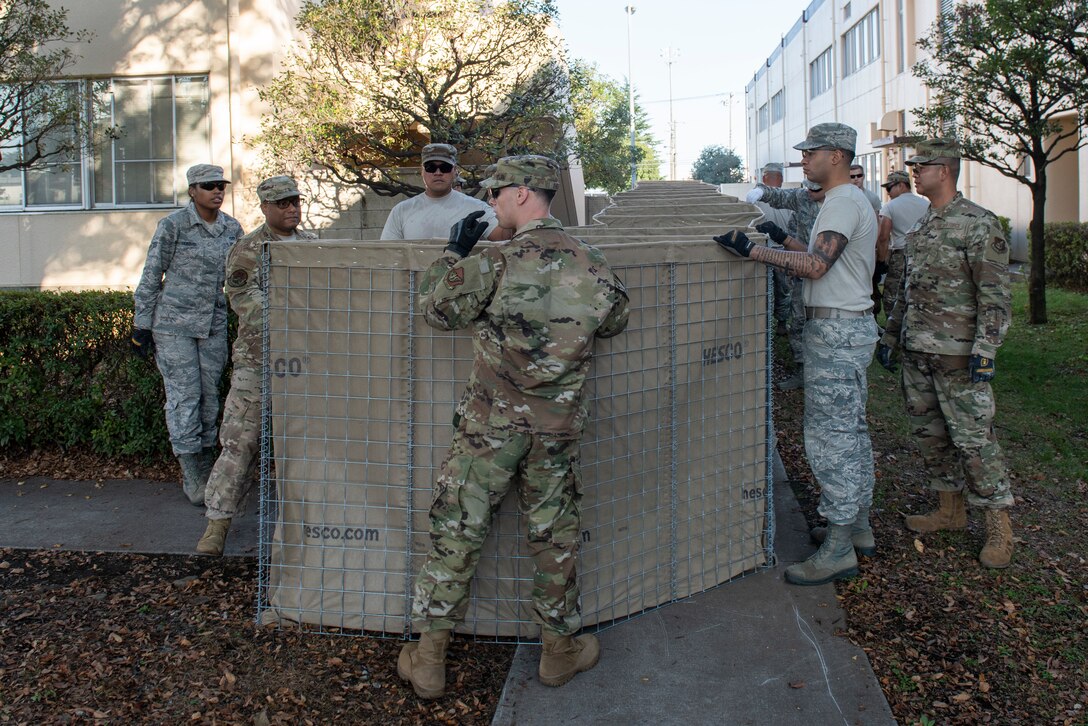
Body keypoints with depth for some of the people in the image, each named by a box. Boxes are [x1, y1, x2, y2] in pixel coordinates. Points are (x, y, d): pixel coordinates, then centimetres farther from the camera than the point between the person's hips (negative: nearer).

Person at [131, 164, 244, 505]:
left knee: (209, 395, 9)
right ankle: (192, 477, 3)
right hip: (174, 323, -4)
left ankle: (207, 465, 21)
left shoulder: (232, 228, 4)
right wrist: (141, 324, -5)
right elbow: (151, 276, -5)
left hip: (214, 325, 4)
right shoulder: (173, 225, -9)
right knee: (184, 396, -4)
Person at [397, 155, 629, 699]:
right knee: (554, 536, 16)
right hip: (558, 428, 3)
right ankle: (561, 649, 29)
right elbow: (613, 323, 16)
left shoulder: (499, 262, -15)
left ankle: (429, 658, 15)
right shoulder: (593, 265, -1)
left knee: (456, 531, 7)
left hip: (491, 423, -3)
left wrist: (455, 252, 8)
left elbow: (436, 309, -4)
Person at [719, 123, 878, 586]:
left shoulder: (844, 203, -16)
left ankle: (838, 551, -2)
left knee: (830, 436, -8)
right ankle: (858, 527, 28)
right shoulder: (847, 201, 18)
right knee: (850, 430, 17)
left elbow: (815, 266, -27)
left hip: (836, 331, -11)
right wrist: (785, 240, 22)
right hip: (848, 326, 11)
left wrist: (752, 250, -28)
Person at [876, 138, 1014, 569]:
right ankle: (951, 510, 27)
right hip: (917, 352, 8)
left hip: (957, 354, -8)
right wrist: (890, 336, 19)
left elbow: (995, 295, -15)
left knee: (972, 437, -4)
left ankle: (999, 526, 7)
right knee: (929, 434, 13)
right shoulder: (921, 227, 13)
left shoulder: (980, 224, -11)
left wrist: (986, 350, -21)